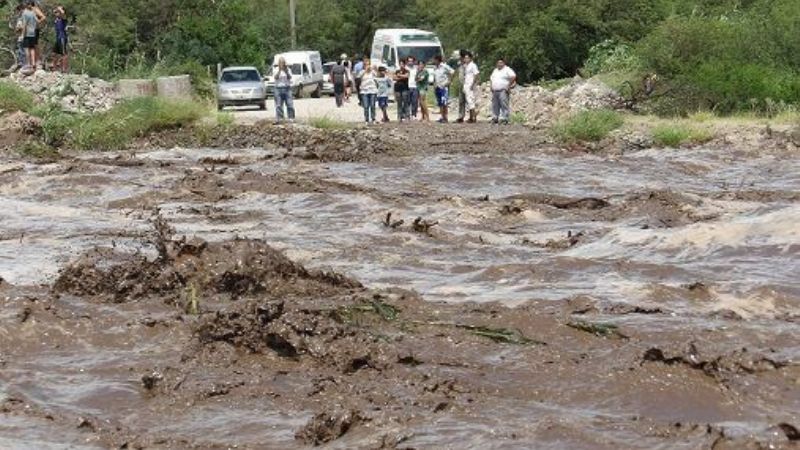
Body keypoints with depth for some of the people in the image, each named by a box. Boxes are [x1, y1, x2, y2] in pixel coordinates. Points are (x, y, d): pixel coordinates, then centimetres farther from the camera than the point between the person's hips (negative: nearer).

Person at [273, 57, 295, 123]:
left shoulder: (288, 69, 8)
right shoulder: (276, 70, 5)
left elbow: (289, 77, -6)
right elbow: (276, 77, -11)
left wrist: (286, 71, -20)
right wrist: (279, 70, -21)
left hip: (287, 88, 1)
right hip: (278, 88, -1)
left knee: (290, 104, -5)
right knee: (279, 105, -3)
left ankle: (291, 118, -2)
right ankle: (279, 118, -1)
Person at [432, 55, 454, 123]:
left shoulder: (444, 67, -8)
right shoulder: (435, 68, 13)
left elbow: (452, 73, -7)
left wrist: (449, 81, -8)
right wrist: (434, 87, 17)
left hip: (444, 87, -7)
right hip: (438, 87, 7)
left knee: (444, 103, -12)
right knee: (440, 104, 5)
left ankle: (445, 118, -10)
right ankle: (442, 117, 8)